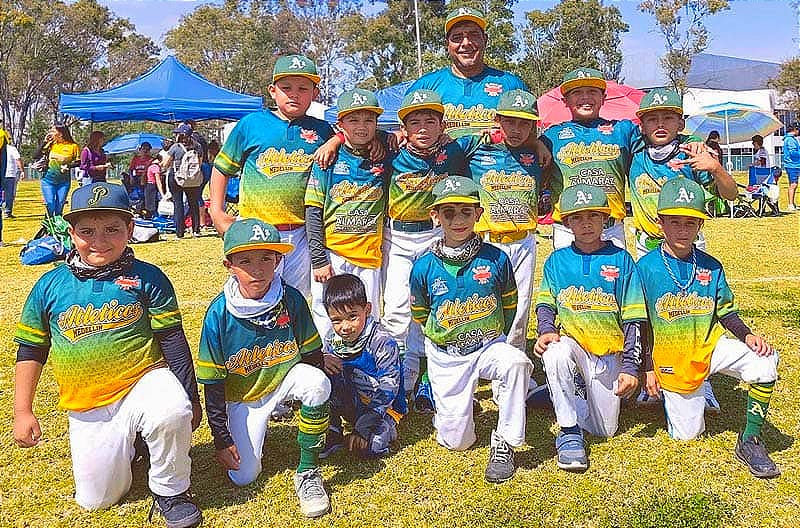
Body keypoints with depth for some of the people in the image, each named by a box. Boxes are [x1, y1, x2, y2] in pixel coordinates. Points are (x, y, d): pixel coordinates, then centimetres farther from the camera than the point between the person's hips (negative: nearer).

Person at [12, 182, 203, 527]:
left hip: (143, 382, -3)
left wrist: (190, 397, -3)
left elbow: (173, 342, -4)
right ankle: (124, 446, 36)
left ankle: (170, 491, -9)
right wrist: (22, 411, 4)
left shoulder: (147, 279, -6)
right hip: (87, 408, 3)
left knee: (172, 412, -37)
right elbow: (31, 350, 8)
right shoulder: (50, 286, 0)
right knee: (96, 499, 4)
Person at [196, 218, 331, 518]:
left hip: (285, 378, 1)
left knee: (317, 382, -32)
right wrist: (221, 439, -10)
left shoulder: (291, 300, -18)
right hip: (242, 396, 0)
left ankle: (307, 473, -14)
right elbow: (212, 383, -12)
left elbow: (313, 357, -5)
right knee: (243, 476, -7)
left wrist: (321, 409, -4)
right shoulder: (219, 313, -20)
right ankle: (255, 430, 27)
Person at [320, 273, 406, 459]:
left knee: (367, 447, -31)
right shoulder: (332, 340, -7)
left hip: (383, 407, -4)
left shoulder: (383, 342, -22)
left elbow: (387, 390, -23)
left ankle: (385, 428, 3)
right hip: (349, 404, 5)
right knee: (323, 375, -21)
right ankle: (331, 432, -10)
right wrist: (321, 361, -27)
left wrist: (362, 430, -27)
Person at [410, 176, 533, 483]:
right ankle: (445, 406, 36)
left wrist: (493, 340, 10)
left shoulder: (496, 259, -9)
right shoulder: (424, 267, -9)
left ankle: (504, 443, -18)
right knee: (457, 441, 0)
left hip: (489, 346, 0)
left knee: (517, 362, -36)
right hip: (446, 356, 0)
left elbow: (509, 305, 8)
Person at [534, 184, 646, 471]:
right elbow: (545, 303, 4)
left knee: (605, 430, 0)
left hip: (609, 352, 0)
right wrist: (546, 331, -19)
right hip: (571, 341, 0)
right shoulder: (557, 260, 1)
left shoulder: (620, 260, -4)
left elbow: (633, 319, -5)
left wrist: (631, 367, -12)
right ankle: (569, 432, -19)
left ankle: (570, 401, 32)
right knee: (555, 354, -38)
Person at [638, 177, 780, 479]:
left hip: (710, 346, 2)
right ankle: (662, 391, 34)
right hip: (671, 358, -2)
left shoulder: (711, 267, -3)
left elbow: (726, 313, 6)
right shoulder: (646, 267, -11)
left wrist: (747, 335, -15)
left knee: (765, 361, -25)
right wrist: (648, 368, -5)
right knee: (686, 433, 1)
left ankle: (750, 442, -10)